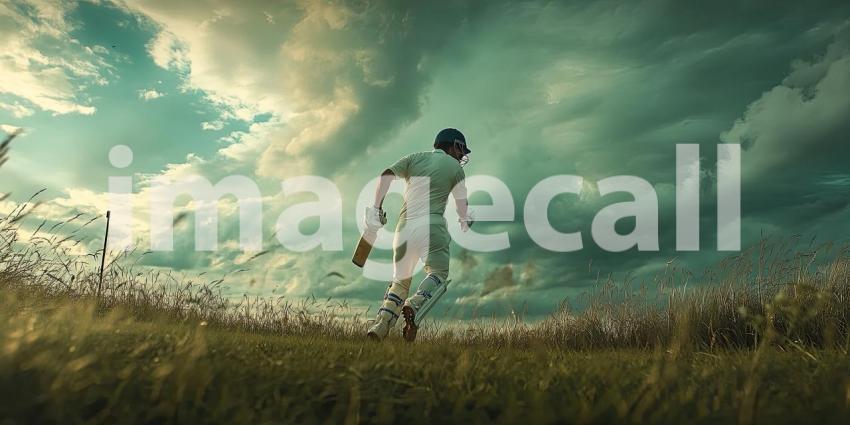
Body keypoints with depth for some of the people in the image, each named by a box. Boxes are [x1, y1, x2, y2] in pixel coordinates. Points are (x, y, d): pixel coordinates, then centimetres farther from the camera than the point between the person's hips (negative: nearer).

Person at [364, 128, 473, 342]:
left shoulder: (415, 158, 18)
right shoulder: (454, 166, 12)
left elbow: (386, 175, 3)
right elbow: (462, 203, 9)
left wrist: (376, 208, 3)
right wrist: (464, 221, 30)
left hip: (405, 226, 4)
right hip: (432, 224, -4)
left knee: (400, 280, 14)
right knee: (438, 272, 2)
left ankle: (380, 326, 0)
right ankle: (414, 306, -25)